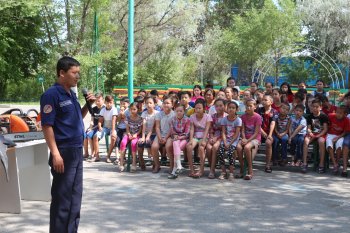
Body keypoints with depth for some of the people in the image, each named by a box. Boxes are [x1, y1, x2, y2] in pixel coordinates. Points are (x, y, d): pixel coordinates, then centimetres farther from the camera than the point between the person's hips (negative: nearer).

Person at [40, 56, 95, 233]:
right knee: (62, 198, -2)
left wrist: (88, 105, 6)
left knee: (75, 195, 15)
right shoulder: (52, 94, -13)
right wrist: (55, 154, -23)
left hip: (77, 151, 9)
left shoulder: (71, 94, 13)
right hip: (64, 152, -9)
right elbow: (47, 126, -17)